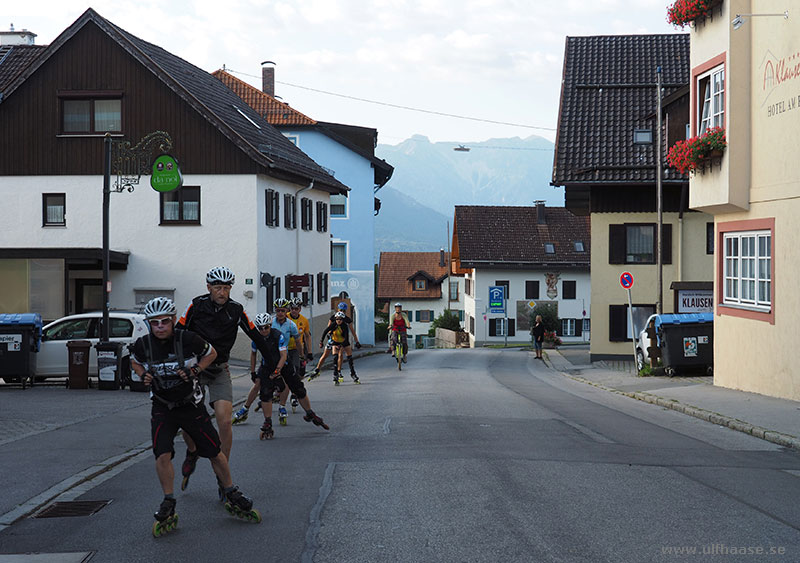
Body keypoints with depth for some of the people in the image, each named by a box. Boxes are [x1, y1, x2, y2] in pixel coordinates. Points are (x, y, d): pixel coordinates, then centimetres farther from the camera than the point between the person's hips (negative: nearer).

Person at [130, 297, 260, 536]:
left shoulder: (187, 339, -18)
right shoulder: (143, 344, -11)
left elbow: (211, 353, 1)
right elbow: (135, 362, 12)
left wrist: (195, 370, -15)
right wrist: (143, 375, -8)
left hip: (191, 405, -1)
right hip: (162, 408, 1)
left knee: (214, 451, 4)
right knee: (162, 455, -15)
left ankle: (232, 496, 24)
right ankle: (168, 506, 3)